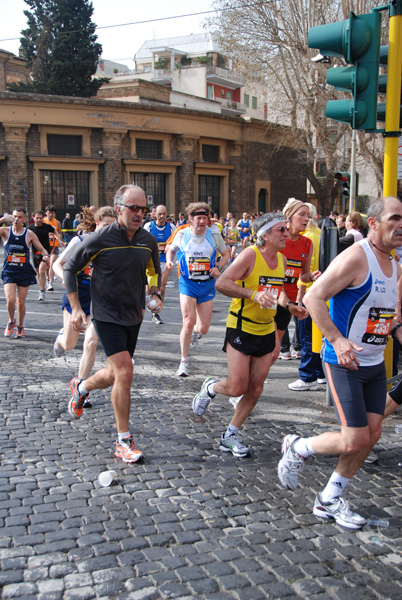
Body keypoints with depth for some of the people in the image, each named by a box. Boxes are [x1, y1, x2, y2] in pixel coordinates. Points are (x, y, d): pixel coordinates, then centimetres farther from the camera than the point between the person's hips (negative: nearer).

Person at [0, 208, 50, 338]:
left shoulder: (29, 234, 2)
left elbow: (42, 249, 7)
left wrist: (46, 255, -14)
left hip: (24, 272, 1)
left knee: (21, 302, 6)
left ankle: (20, 327, 27)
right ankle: (11, 321, 13)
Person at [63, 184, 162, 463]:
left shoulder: (148, 241, -1)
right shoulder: (99, 239, -15)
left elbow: (154, 270, 20)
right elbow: (70, 268, -3)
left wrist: (155, 295, 3)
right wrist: (76, 308, -9)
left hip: (134, 317, 6)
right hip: (107, 316, -5)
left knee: (116, 375, 15)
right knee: (125, 373, -15)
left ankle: (81, 387, 49)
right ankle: (124, 442, -1)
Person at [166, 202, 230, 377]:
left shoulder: (214, 235, -3)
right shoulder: (182, 234, -3)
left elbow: (226, 253, 11)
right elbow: (171, 249, 15)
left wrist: (218, 267, -8)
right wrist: (169, 261, -7)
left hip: (207, 284, 1)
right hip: (187, 283, -1)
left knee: (203, 329, 1)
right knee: (188, 322, -15)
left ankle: (195, 331, 42)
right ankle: (184, 362, 2)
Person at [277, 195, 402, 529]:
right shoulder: (356, 258, -16)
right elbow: (314, 297, -19)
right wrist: (337, 339, -27)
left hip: (375, 364, 9)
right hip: (344, 363, -8)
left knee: (371, 436, 8)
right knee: (355, 440, -10)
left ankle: (329, 501, 24)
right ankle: (298, 448, 18)